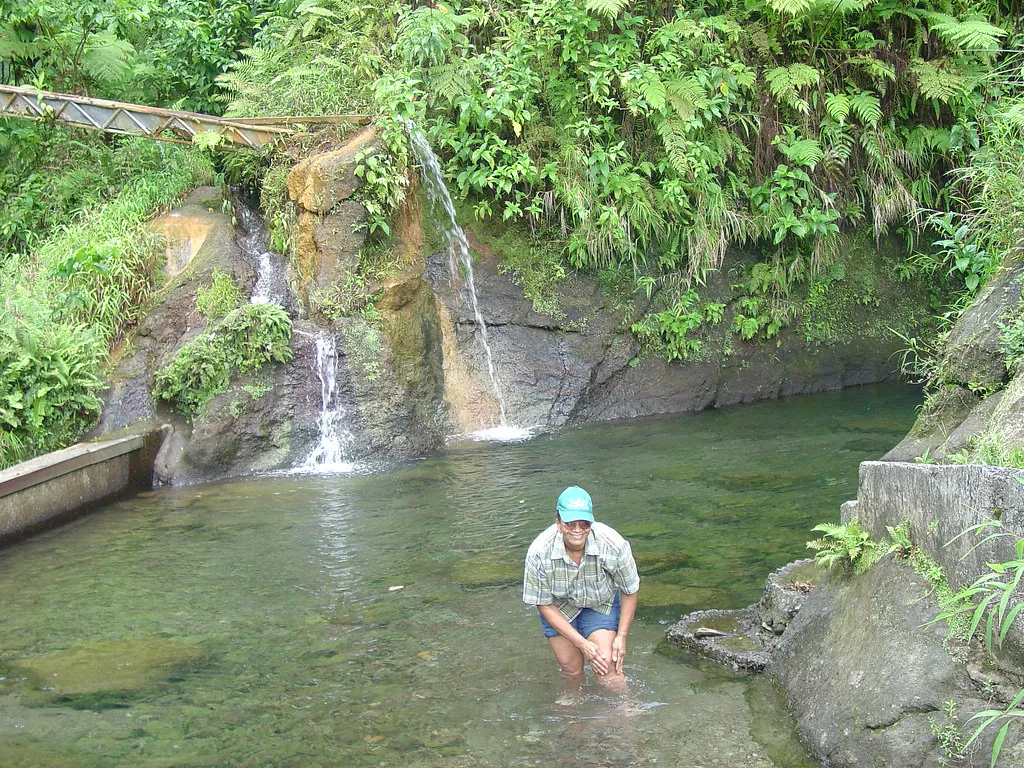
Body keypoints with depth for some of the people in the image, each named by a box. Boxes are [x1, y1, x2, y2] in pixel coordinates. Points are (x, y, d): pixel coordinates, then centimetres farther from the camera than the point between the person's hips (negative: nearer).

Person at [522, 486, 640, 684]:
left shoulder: (614, 544, -30)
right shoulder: (539, 552, -31)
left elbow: (629, 592, -11)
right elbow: (544, 605, -18)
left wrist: (621, 637, -13)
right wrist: (582, 643, -20)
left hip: (601, 604, 0)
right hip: (559, 609, 0)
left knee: (606, 666, -14)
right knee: (571, 668, 3)